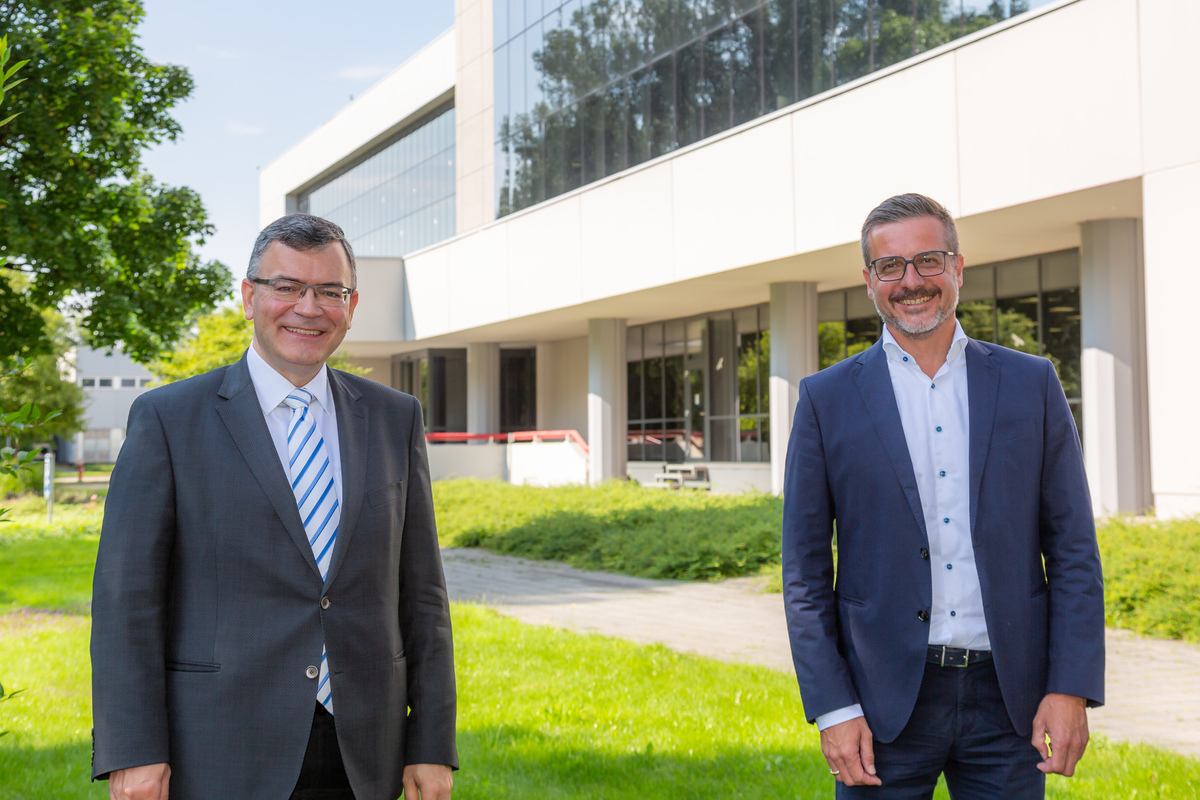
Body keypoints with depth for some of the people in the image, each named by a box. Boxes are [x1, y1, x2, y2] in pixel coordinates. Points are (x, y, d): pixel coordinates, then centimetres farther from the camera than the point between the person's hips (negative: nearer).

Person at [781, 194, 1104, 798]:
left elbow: (1073, 550, 5)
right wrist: (833, 708, -6)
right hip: (886, 702, -1)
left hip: (1009, 702, 1)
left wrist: (1071, 688, -4)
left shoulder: (1031, 384, 5)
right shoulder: (827, 399, 2)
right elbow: (805, 573, 1)